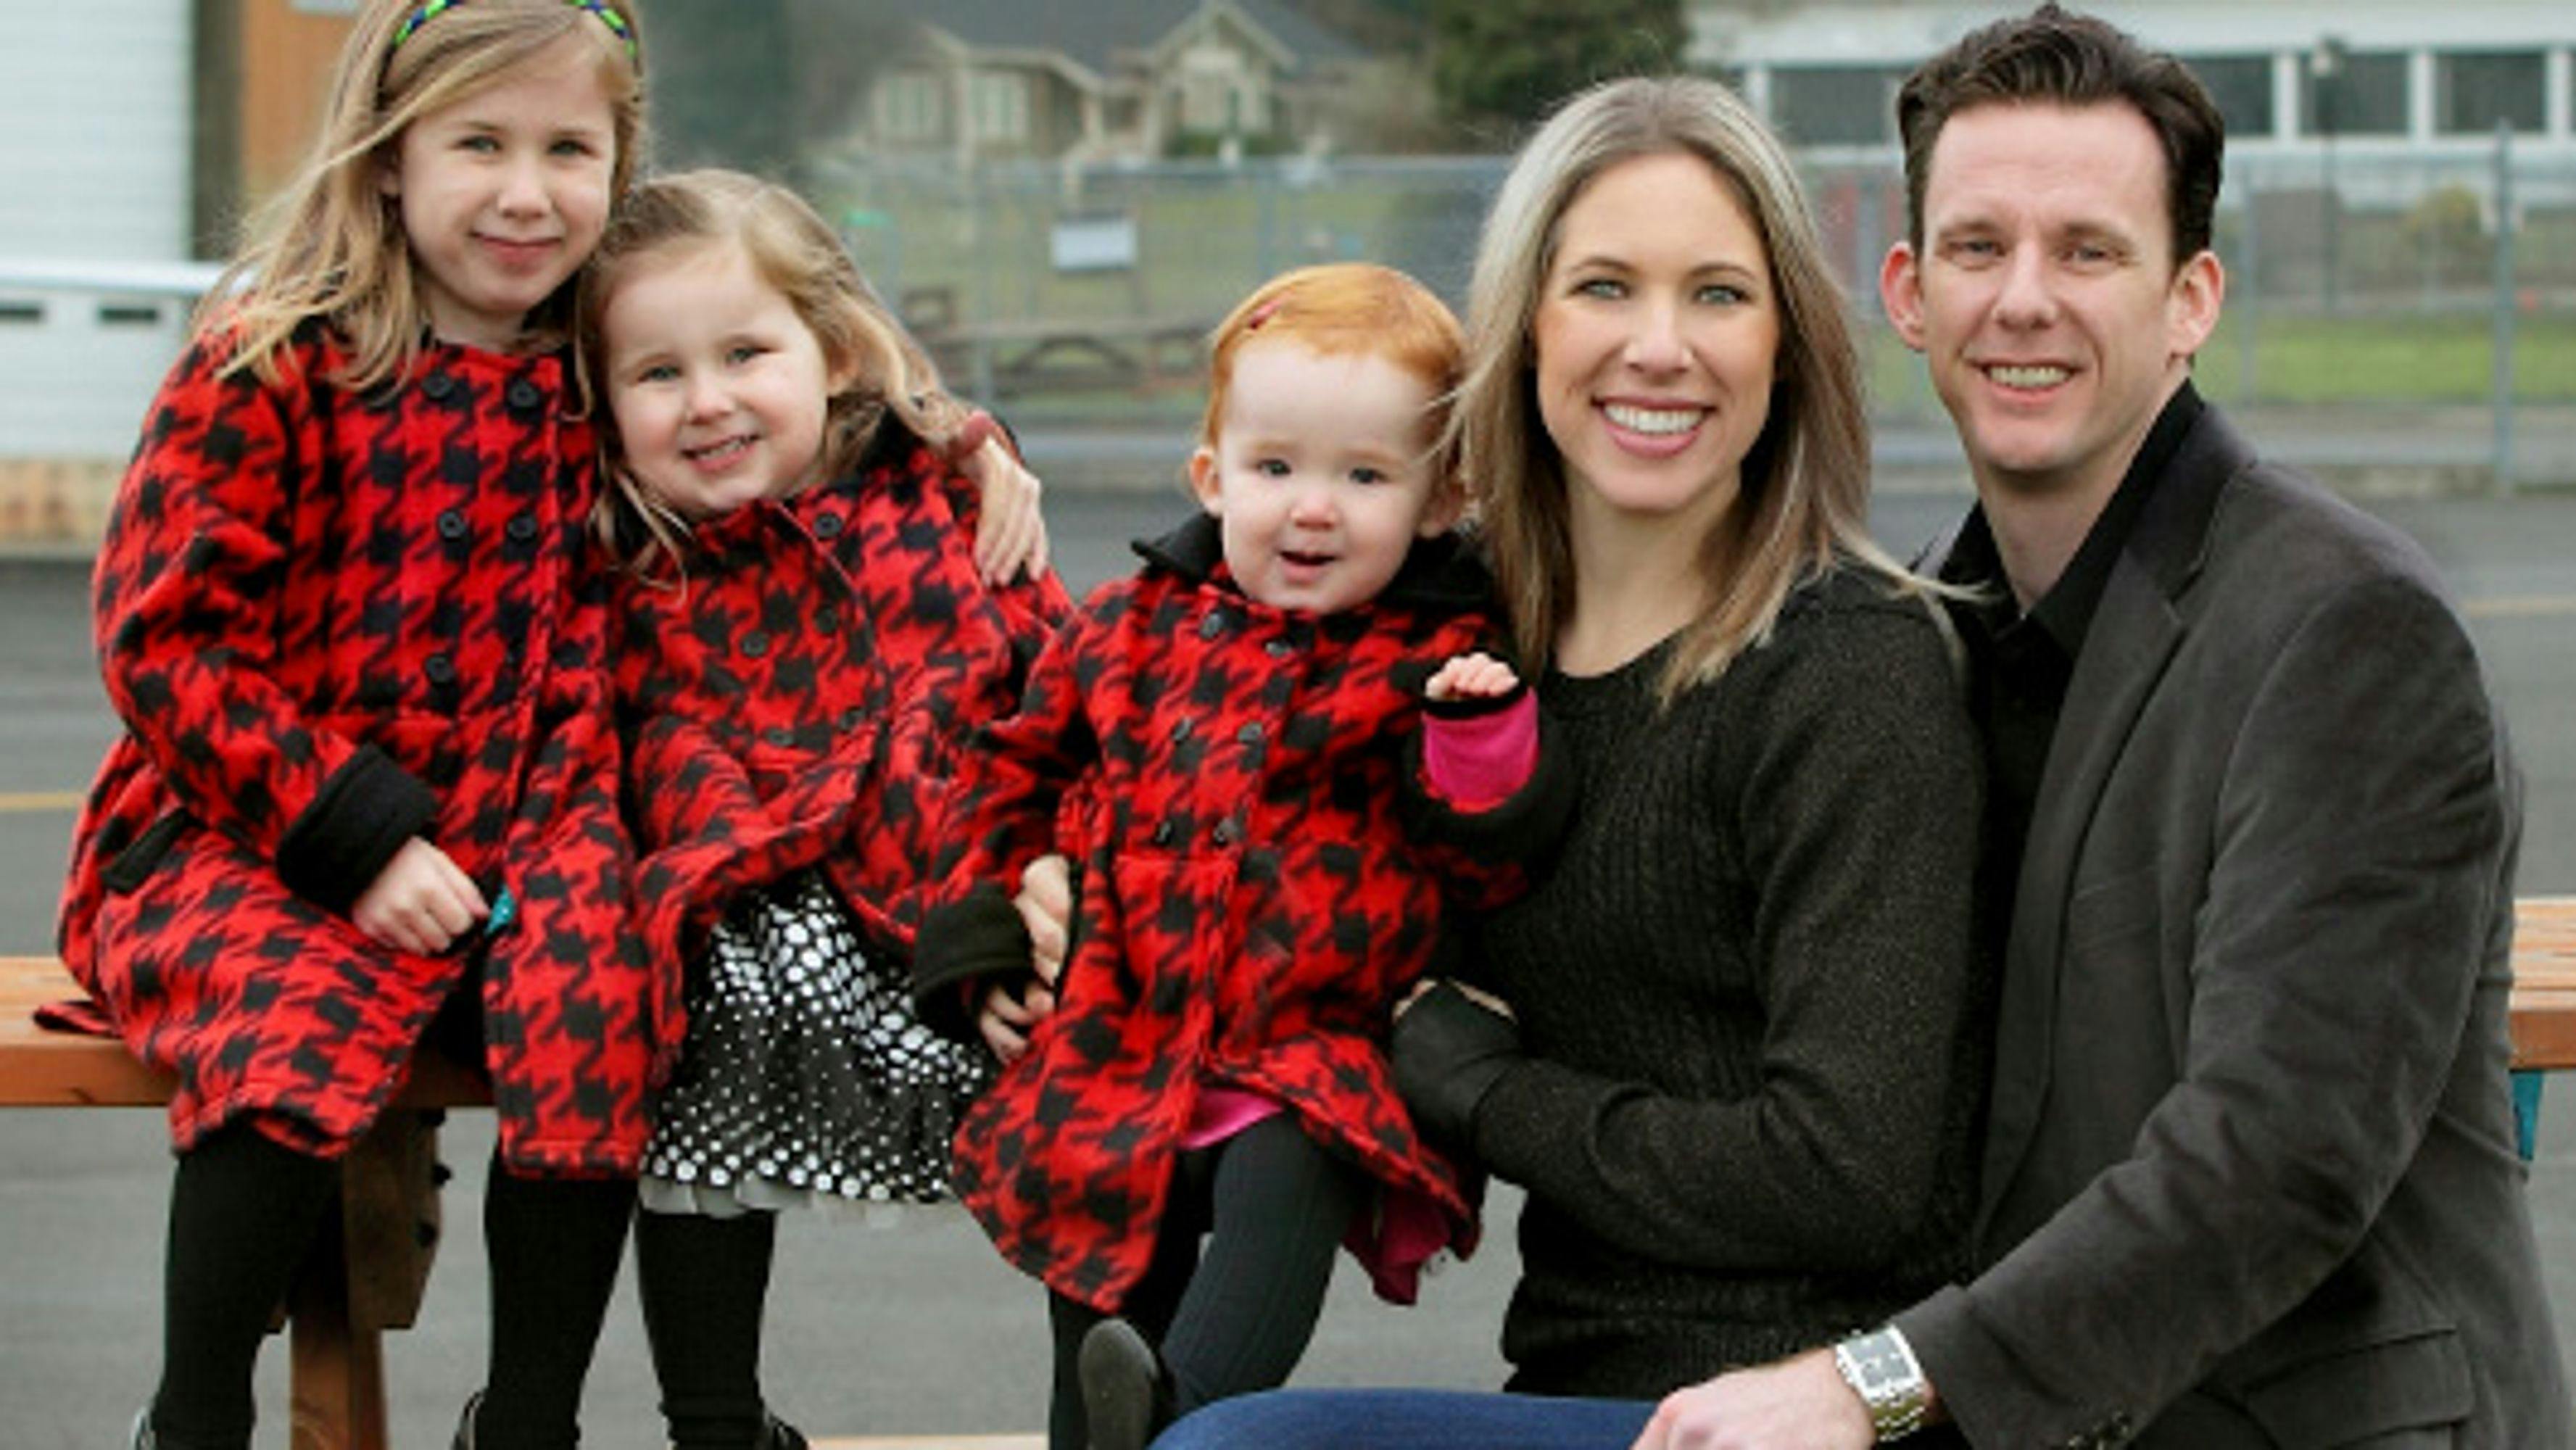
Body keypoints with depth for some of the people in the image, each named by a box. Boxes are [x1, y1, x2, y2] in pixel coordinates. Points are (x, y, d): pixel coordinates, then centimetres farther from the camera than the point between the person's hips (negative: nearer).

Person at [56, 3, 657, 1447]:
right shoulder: (267, 367, -6)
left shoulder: (597, 380, 8)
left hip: (491, 847, 4)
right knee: (300, 1026, -33)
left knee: (594, 995, -26)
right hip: (232, 838, -3)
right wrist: (356, 833, -16)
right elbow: (162, 636, -9)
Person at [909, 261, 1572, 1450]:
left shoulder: (1429, 667, 0)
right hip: (1110, 1055, 4)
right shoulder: (1132, 633, 9)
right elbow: (1016, 776, 21)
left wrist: (1487, 739, -23)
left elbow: (1483, 858, -4)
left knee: (1282, 1180, -36)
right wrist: (983, 949, 13)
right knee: (1096, 1321, 6)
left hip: (1309, 1070, -4)